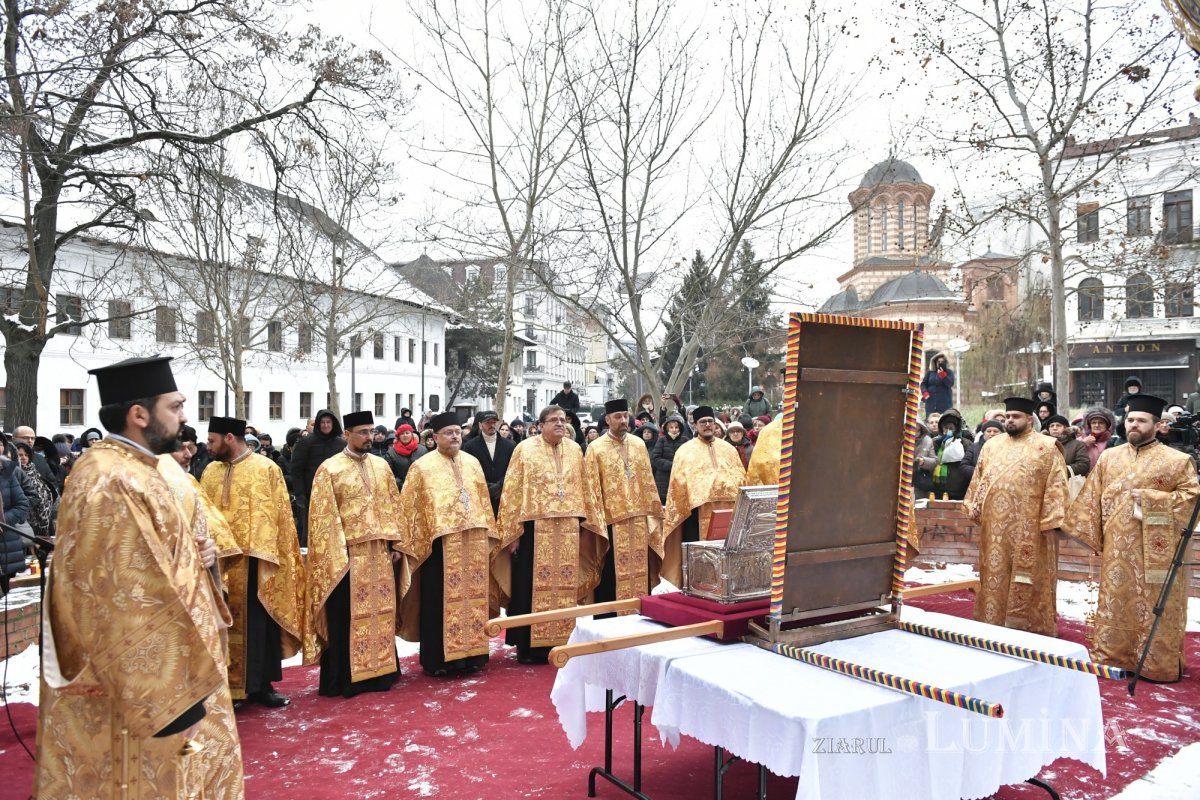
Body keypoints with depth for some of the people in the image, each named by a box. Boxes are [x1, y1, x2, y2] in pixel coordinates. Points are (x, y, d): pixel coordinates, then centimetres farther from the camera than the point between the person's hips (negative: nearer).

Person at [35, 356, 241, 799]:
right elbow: (132, 602, -27)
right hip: (131, 690, -10)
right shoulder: (115, 483, -24)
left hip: (134, 675, 10)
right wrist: (173, 695, -23)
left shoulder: (123, 468, 8)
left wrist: (189, 553, 3)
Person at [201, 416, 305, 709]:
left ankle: (262, 685, 16)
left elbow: (281, 515, -4)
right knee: (227, 625, 9)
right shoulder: (211, 472, 9)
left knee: (260, 624, 5)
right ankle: (230, 686, 19)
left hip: (256, 560, -4)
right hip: (220, 560, 4)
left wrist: (276, 556, -7)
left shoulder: (267, 468, -4)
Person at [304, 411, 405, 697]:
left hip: (380, 553, 5)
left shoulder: (382, 466, 9)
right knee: (347, 617, 1)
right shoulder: (329, 469, -5)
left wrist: (396, 543, 6)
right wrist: (335, 556, -13)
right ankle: (344, 678, 11)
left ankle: (379, 670, 22)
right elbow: (323, 516, -8)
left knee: (380, 612, 11)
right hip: (347, 555, -5)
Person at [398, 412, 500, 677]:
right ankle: (439, 659, 9)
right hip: (440, 543, -4)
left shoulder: (472, 463, 13)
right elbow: (409, 506, -2)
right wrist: (409, 543, -7)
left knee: (473, 597, 9)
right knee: (441, 601, 0)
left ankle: (470, 654, 20)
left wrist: (489, 535, 13)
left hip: (474, 542, 5)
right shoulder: (422, 466, -1)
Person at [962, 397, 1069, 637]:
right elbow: (979, 479, 17)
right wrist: (973, 505, 4)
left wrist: (1051, 521, -13)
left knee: (1028, 580, 1)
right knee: (996, 574, 9)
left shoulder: (1046, 447, -1)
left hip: (1029, 527, -4)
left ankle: (1029, 627, 10)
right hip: (995, 525, 4)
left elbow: (1055, 486, -6)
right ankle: (995, 622, 18)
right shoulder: (991, 446, 13)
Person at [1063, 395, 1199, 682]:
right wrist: (1077, 528, 7)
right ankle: (1112, 657, 21)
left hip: (1155, 550, -4)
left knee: (1154, 607, 2)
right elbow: (1092, 498, 12)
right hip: (1116, 549, 4)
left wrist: (1148, 498, -15)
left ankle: (1158, 664, 14)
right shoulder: (1109, 457, 10)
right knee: (1115, 603, 11)